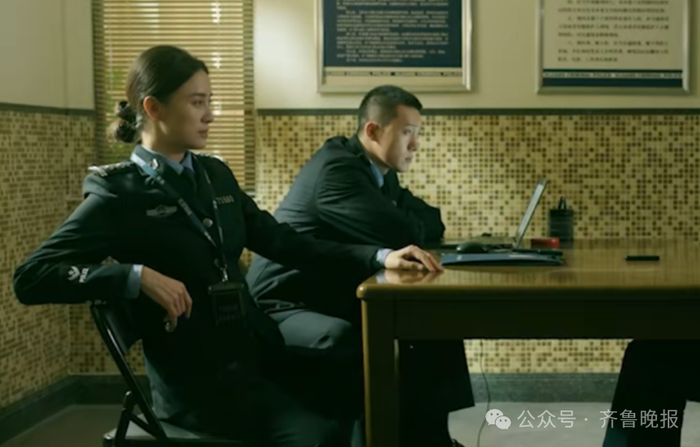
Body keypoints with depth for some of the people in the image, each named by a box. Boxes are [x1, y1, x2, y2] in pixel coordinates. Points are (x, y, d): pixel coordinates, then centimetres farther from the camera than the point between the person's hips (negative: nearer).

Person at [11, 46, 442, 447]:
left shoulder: (214, 174, 12)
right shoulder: (120, 194, -7)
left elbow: (281, 242, 11)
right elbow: (31, 277, -12)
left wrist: (378, 257, 0)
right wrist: (138, 276, -23)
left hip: (257, 350, 6)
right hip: (196, 374, -6)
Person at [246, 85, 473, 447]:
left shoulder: (380, 172, 10)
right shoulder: (336, 167, -21)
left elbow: (428, 224, 13)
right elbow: (400, 235, -28)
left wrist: (417, 225, -10)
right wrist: (425, 224, -5)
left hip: (332, 300, 10)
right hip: (282, 307, -10)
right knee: (345, 342, -40)